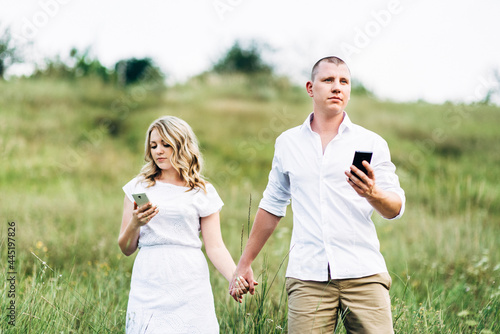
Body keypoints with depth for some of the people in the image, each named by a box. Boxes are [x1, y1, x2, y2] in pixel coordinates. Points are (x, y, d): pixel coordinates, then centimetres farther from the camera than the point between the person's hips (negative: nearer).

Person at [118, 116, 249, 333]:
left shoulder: (203, 192, 8)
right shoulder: (138, 187, 12)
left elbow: (215, 247, 3)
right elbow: (126, 248, 12)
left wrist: (235, 277, -14)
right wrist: (135, 224, -9)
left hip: (190, 289, -1)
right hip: (149, 283, 1)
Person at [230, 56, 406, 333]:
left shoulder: (371, 143, 7)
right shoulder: (287, 143, 13)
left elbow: (395, 209, 3)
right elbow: (272, 206, 22)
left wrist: (372, 194, -19)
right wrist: (244, 263, 23)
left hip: (363, 275, -1)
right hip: (307, 278, 1)